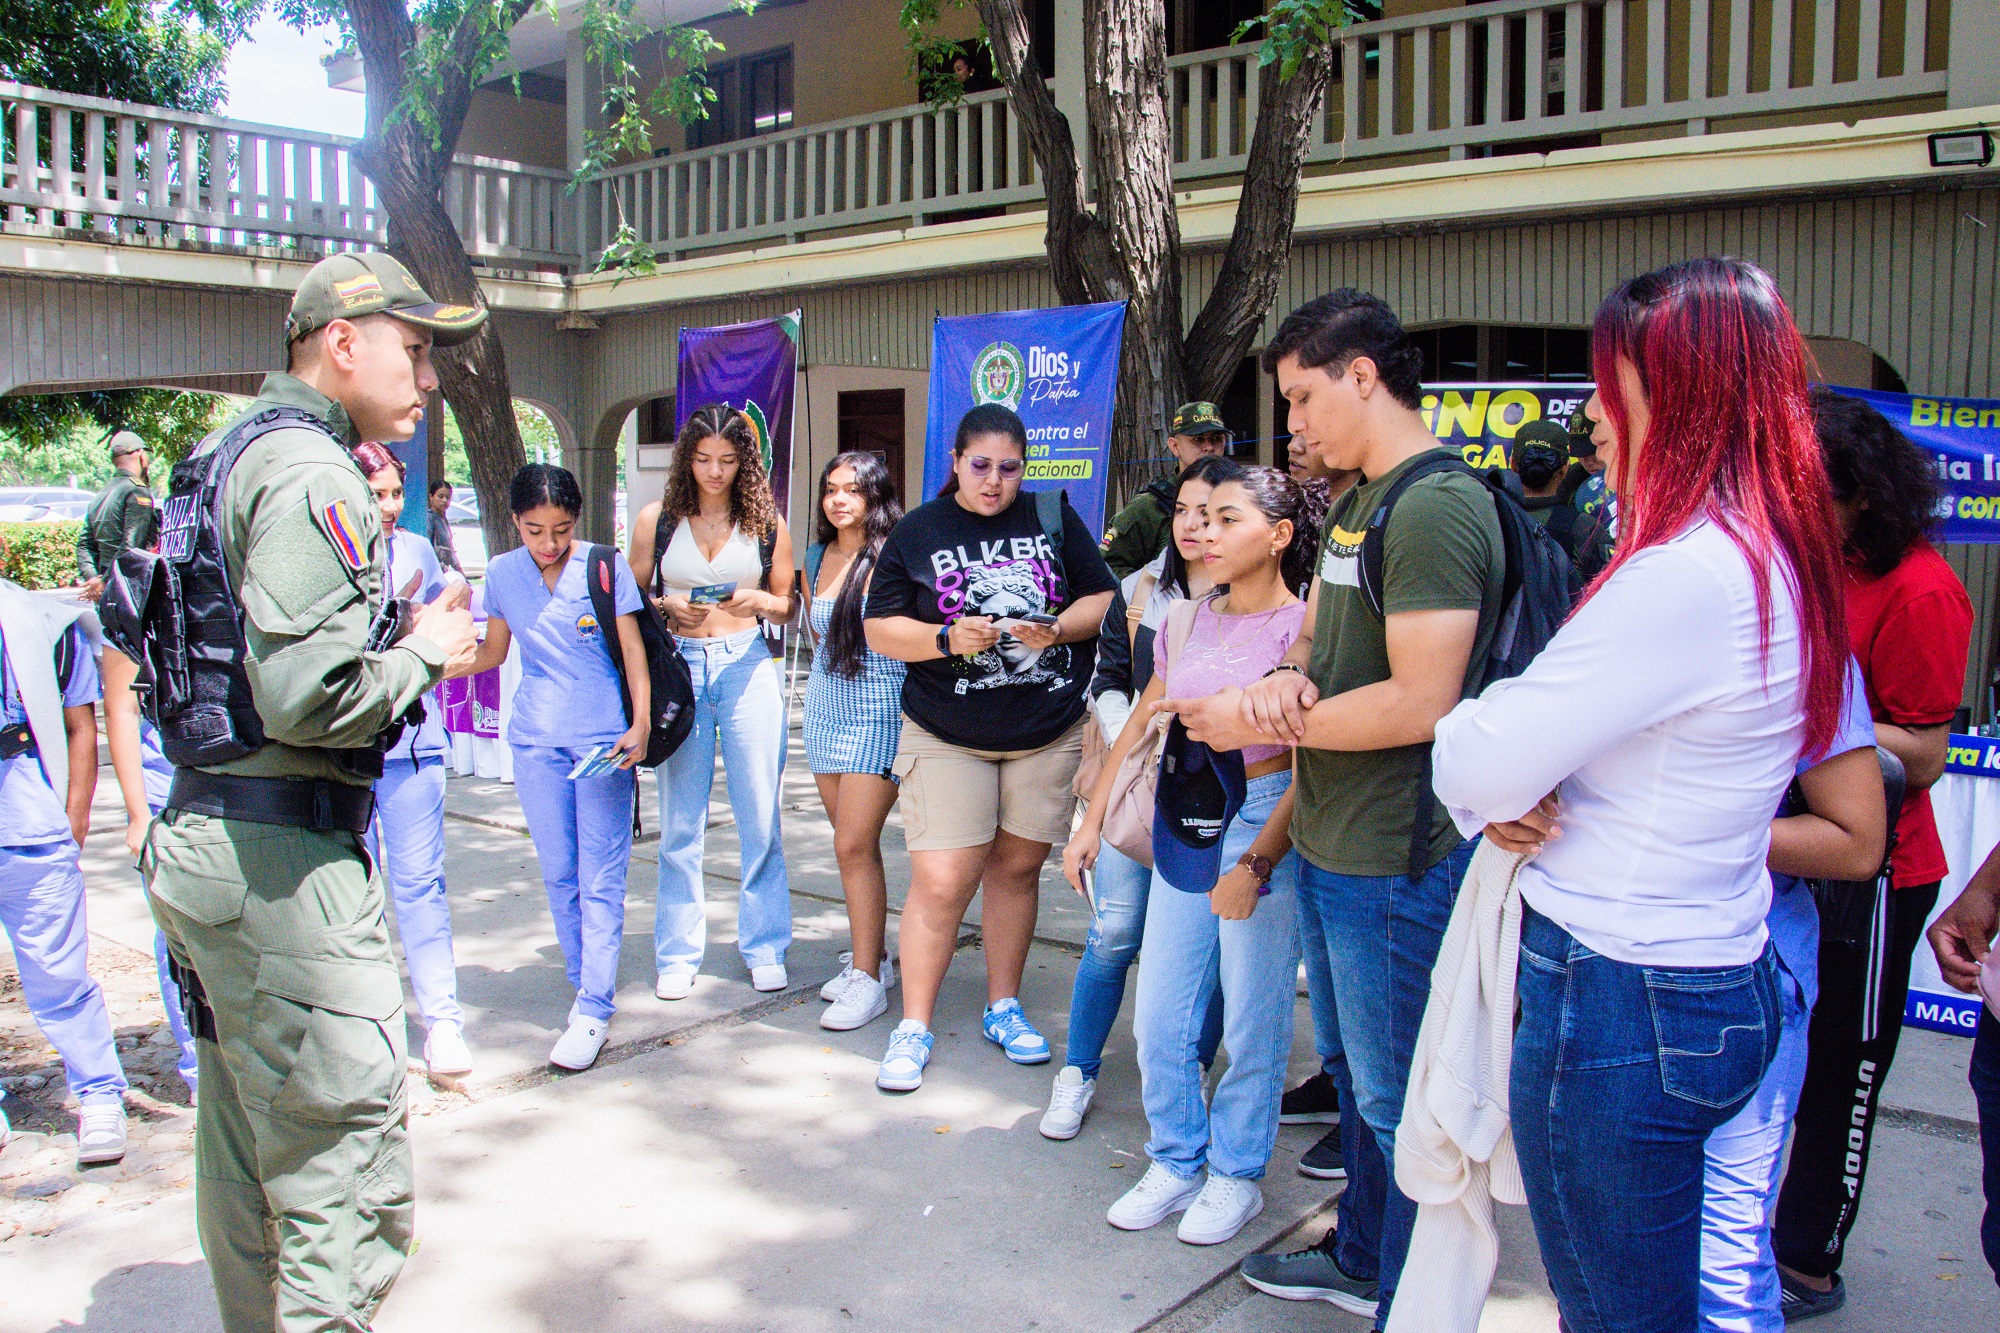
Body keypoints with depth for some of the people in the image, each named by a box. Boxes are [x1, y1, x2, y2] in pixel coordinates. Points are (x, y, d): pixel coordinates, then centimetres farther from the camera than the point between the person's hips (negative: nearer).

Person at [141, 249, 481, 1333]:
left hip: (201, 838, 11)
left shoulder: (233, 457, 17)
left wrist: (385, 628, 13)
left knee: (245, 1162, 21)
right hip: (284, 860, -11)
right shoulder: (309, 472, -15)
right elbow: (308, 694, -25)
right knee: (351, 1184, -4)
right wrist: (424, 653, -8)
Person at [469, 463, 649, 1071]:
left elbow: (632, 649, 0)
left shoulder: (605, 566, -5)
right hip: (536, 739, 4)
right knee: (558, 873, 7)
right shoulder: (502, 573, 5)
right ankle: (585, 985, 22)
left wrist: (641, 723, -9)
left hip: (603, 736, -3)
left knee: (600, 877, -4)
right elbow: (491, 652, 16)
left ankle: (595, 1010, 0)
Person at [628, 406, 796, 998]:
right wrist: (666, 607, -11)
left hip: (747, 666, 0)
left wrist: (759, 600, -10)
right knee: (681, 819, 4)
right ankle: (678, 954, 16)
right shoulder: (656, 520, 6)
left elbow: (788, 607, 11)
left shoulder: (766, 522, 6)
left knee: (760, 814, 0)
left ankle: (764, 948, 13)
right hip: (678, 667, 0)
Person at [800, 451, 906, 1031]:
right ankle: (871, 956, 21)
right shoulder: (816, 558, 11)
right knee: (854, 847, 10)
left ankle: (867, 979, -4)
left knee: (854, 847, -11)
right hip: (826, 710, 7)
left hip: (880, 714, -6)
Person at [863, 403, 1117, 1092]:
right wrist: (948, 639, -17)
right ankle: (913, 1028, 6)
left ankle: (1004, 1007, 26)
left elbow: (1103, 598, 6)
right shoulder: (917, 532, 1)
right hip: (948, 737, -2)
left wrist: (1055, 629, -13)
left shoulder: (1053, 516, 5)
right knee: (941, 882, -7)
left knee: (1017, 867, 10)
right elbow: (879, 628, -1)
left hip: (1050, 731, 2)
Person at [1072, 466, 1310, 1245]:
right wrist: (1090, 822, 12)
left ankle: (1236, 1175, 23)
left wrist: (1256, 863, -18)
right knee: (1158, 1019, 8)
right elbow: (1140, 726, 15)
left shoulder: (1301, 626, -9)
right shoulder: (1186, 621, 8)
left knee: (1252, 1022, 4)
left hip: (1265, 823, -5)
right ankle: (1177, 1164, 27)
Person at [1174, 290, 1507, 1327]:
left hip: (1396, 861, -10)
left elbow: (1420, 702, -25)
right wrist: (1285, 680, -7)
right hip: (1330, 843, 10)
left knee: (1403, 1100, 5)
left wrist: (1266, 724, -16)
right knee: (1364, 1077, 24)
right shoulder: (1359, 499, 13)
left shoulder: (1436, 508, -20)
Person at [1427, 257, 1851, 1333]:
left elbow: (1481, 762, -21)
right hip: (1715, 977, 9)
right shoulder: (1777, 564, 7)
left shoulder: (1686, 577, -25)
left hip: (1617, 1002, -9)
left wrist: (1490, 794, 1)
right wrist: (1514, 800, -5)